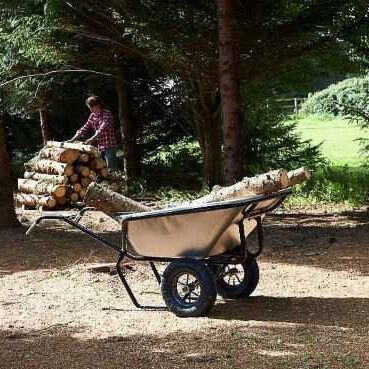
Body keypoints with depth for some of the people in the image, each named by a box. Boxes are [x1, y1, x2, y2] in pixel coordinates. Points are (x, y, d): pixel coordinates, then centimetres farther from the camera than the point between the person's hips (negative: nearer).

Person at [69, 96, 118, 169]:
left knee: (111, 169, -9)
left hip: (109, 146, -7)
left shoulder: (107, 114, -12)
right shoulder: (92, 116, 10)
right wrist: (73, 139, 0)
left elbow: (102, 129, -25)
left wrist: (91, 139, -36)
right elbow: (84, 129, 11)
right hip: (99, 147, 8)